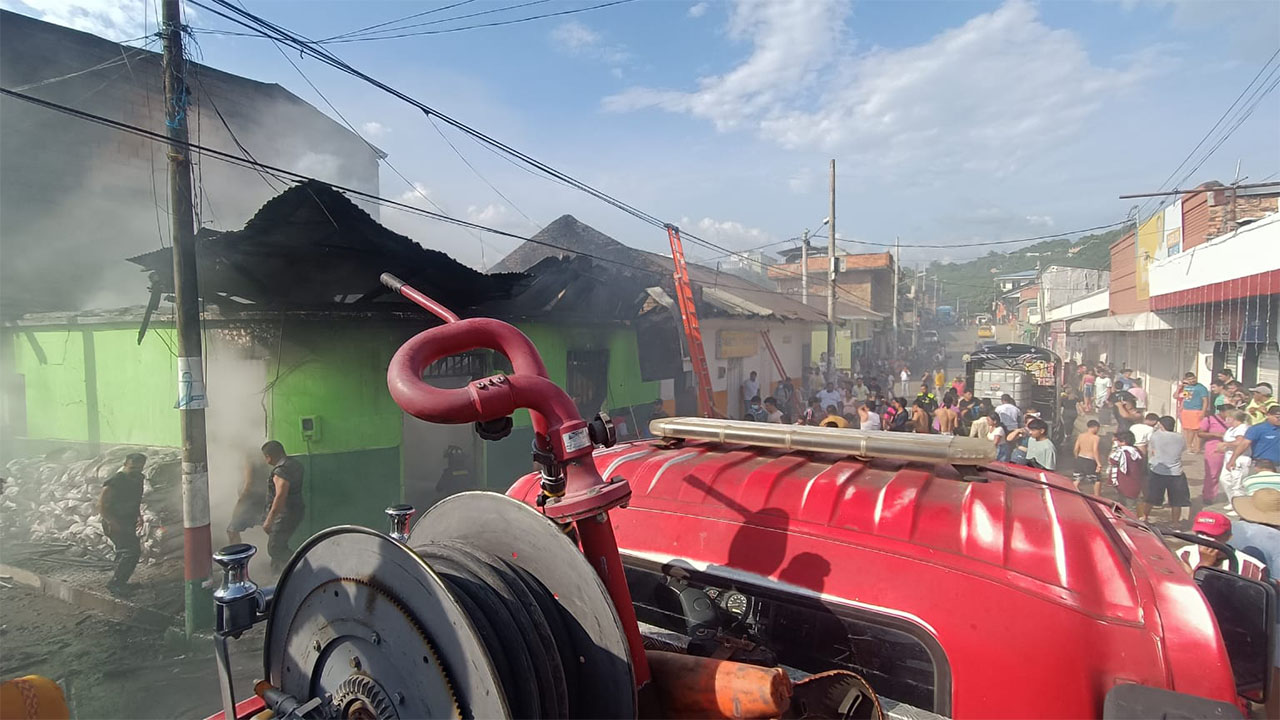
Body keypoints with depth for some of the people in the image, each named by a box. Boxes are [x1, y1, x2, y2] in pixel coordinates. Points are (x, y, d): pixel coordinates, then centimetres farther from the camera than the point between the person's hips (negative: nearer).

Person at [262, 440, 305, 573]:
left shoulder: (281, 471, -21)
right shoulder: (295, 463, 9)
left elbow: (280, 496, -27)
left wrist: (269, 520, -25)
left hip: (285, 516, -10)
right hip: (296, 511, 10)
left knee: (275, 549, -3)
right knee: (280, 546, 20)